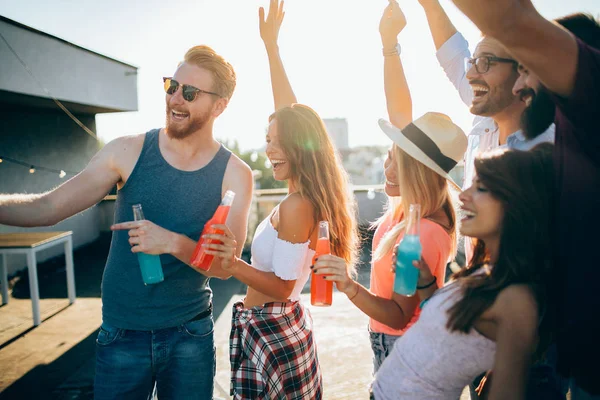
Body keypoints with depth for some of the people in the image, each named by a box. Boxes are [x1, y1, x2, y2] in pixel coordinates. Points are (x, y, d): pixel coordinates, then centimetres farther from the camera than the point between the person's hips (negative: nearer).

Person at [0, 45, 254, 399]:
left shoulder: (235, 174, -8)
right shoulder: (128, 152, -6)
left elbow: (225, 266, -9)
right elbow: (48, 207, -7)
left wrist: (173, 242, -25)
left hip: (190, 336, 0)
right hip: (122, 333, 1)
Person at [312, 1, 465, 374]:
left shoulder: (422, 235, -33)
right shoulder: (412, 204, -11)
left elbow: (400, 316, -27)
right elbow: (400, 115, -8)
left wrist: (350, 286, -43)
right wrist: (389, 41, -11)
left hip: (401, 348, -7)